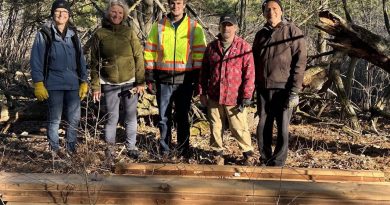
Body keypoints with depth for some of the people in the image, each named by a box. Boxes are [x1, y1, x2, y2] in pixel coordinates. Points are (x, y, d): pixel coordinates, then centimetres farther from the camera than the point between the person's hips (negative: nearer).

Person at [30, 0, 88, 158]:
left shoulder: (73, 36, 12)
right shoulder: (44, 34, -1)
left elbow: (81, 60, 15)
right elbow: (36, 60, -4)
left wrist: (84, 82, 10)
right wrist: (38, 83, -11)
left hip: (73, 84, 4)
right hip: (54, 84, -4)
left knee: (74, 118, 5)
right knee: (54, 119, 3)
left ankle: (71, 148, 19)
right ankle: (54, 150, 14)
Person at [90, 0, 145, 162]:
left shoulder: (129, 32, 1)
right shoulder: (99, 34, 0)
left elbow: (138, 57, 1)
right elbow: (94, 62, 2)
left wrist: (140, 82, -4)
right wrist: (95, 86, -1)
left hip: (130, 82, 1)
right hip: (109, 84, -1)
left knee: (131, 117, 7)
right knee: (112, 117, 1)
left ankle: (131, 147, 19)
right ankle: (110, 150, 13)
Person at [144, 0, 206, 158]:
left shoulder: (194, 27, 2)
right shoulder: (158, 26, 6)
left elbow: (199, 54, 1)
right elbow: (150, 52, 7)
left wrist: (197, 78, -4)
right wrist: (149, 76, 2)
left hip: (185, 80, -1)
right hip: (163, 80, 1)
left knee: (182, 116, 8)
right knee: (163, 117, 7)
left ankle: (183, 149, 20)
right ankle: (164, 149, 19)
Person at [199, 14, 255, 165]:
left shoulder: (244, 47, -5)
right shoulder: (211, 47, 8)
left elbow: (249, 73, -7)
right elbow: (204, 71, 13)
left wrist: (246, 97, -10)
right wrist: (202, 92, 10)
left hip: (234, 98, -4)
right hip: (214, 97, 4)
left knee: (239, 129, 2)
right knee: (215, 128, 12)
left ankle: (248, 154, 21)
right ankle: (218, 154, 28)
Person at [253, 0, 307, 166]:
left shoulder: (292, 32, -3)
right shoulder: (260, 35, 13)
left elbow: (300, 62, -8)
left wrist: (295, 90, -15)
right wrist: (254, 85, 11)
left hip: (283, 88, -5)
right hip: (263, 88, 5)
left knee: (282, 127, 0)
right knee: (263, 126, 8)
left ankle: (277, 163, 8)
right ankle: (265, 160, 20)